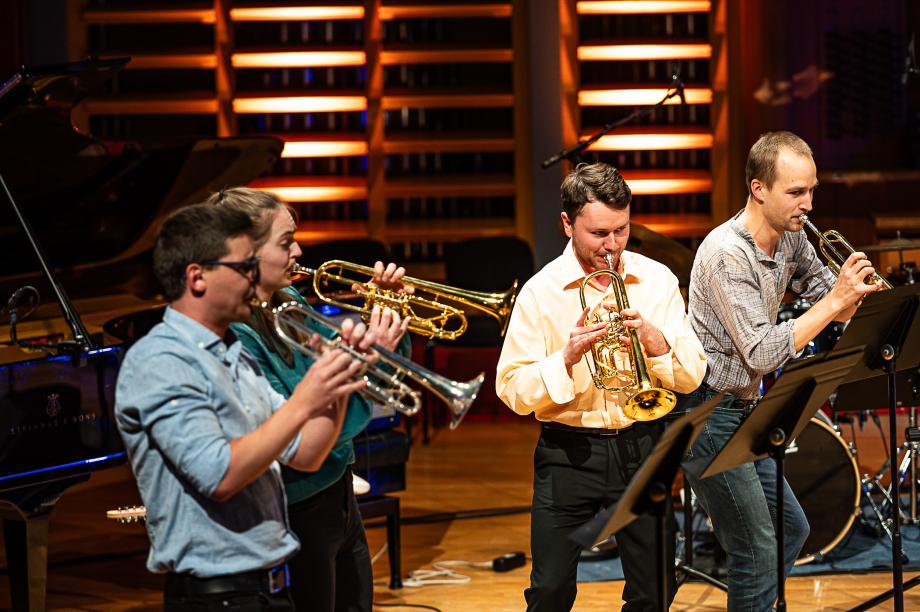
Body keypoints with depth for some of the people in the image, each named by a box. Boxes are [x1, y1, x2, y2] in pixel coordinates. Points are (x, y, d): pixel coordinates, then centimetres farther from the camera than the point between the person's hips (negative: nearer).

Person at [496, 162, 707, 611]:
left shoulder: (658, 281, 2)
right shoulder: (540, 292, -5)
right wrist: (567, 358, -24)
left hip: (642, 448, 2)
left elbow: (692, 377, -1)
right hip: (568, 452, -2)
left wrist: (655, 339, -19)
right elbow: (512, 391, -9)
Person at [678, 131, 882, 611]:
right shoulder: (727, 254, -23)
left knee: (792, 528, 17)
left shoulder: (791, 237, 2)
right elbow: (761, 355, -28)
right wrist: (834, 302, -27)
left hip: (744, 409, 9)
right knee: (757, 551, -7)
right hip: (708, 414, -9)